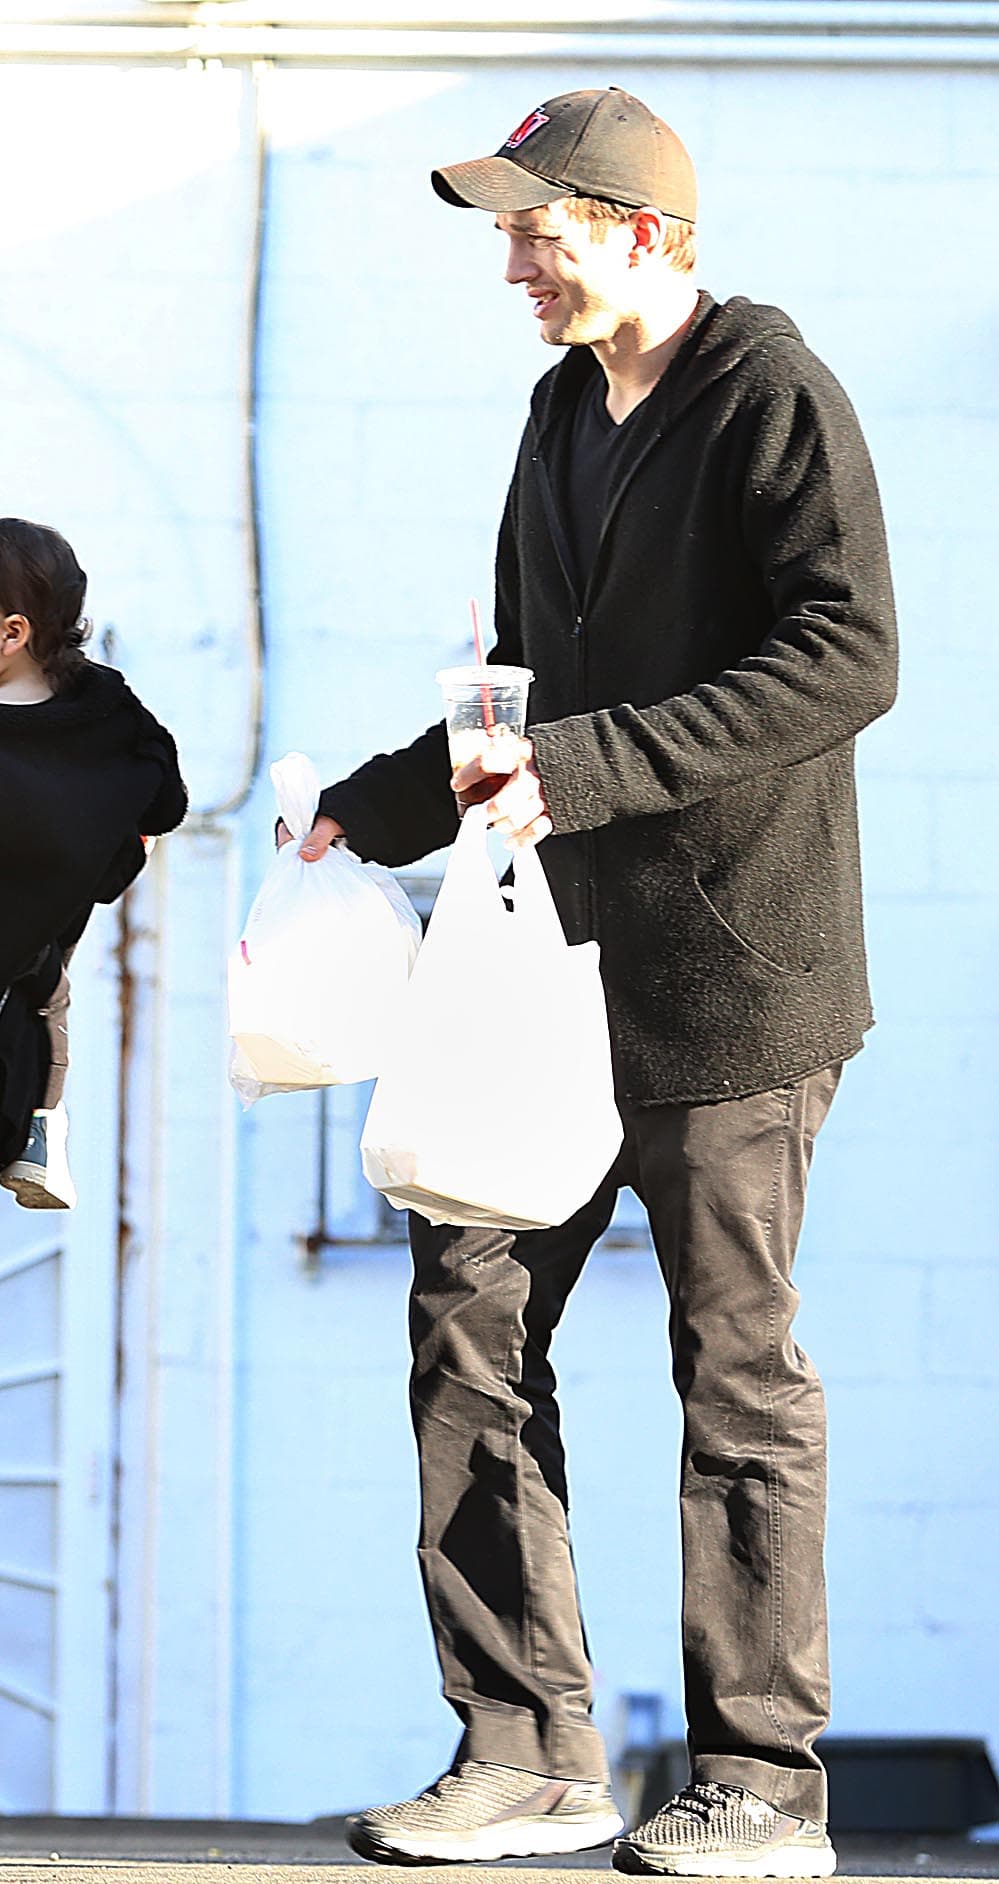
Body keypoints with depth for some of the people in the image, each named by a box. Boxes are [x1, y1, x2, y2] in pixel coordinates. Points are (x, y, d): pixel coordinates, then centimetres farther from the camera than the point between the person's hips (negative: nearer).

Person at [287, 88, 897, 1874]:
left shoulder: (773, 395, -10)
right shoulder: (567, 410, 17)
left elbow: (848, 658, -21)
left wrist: (587, 765, -24)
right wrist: (368, 811, 17)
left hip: (731, 963, -8)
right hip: (574, 948, 8)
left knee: (737, 1361, -2)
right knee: (469, 1311, 3)